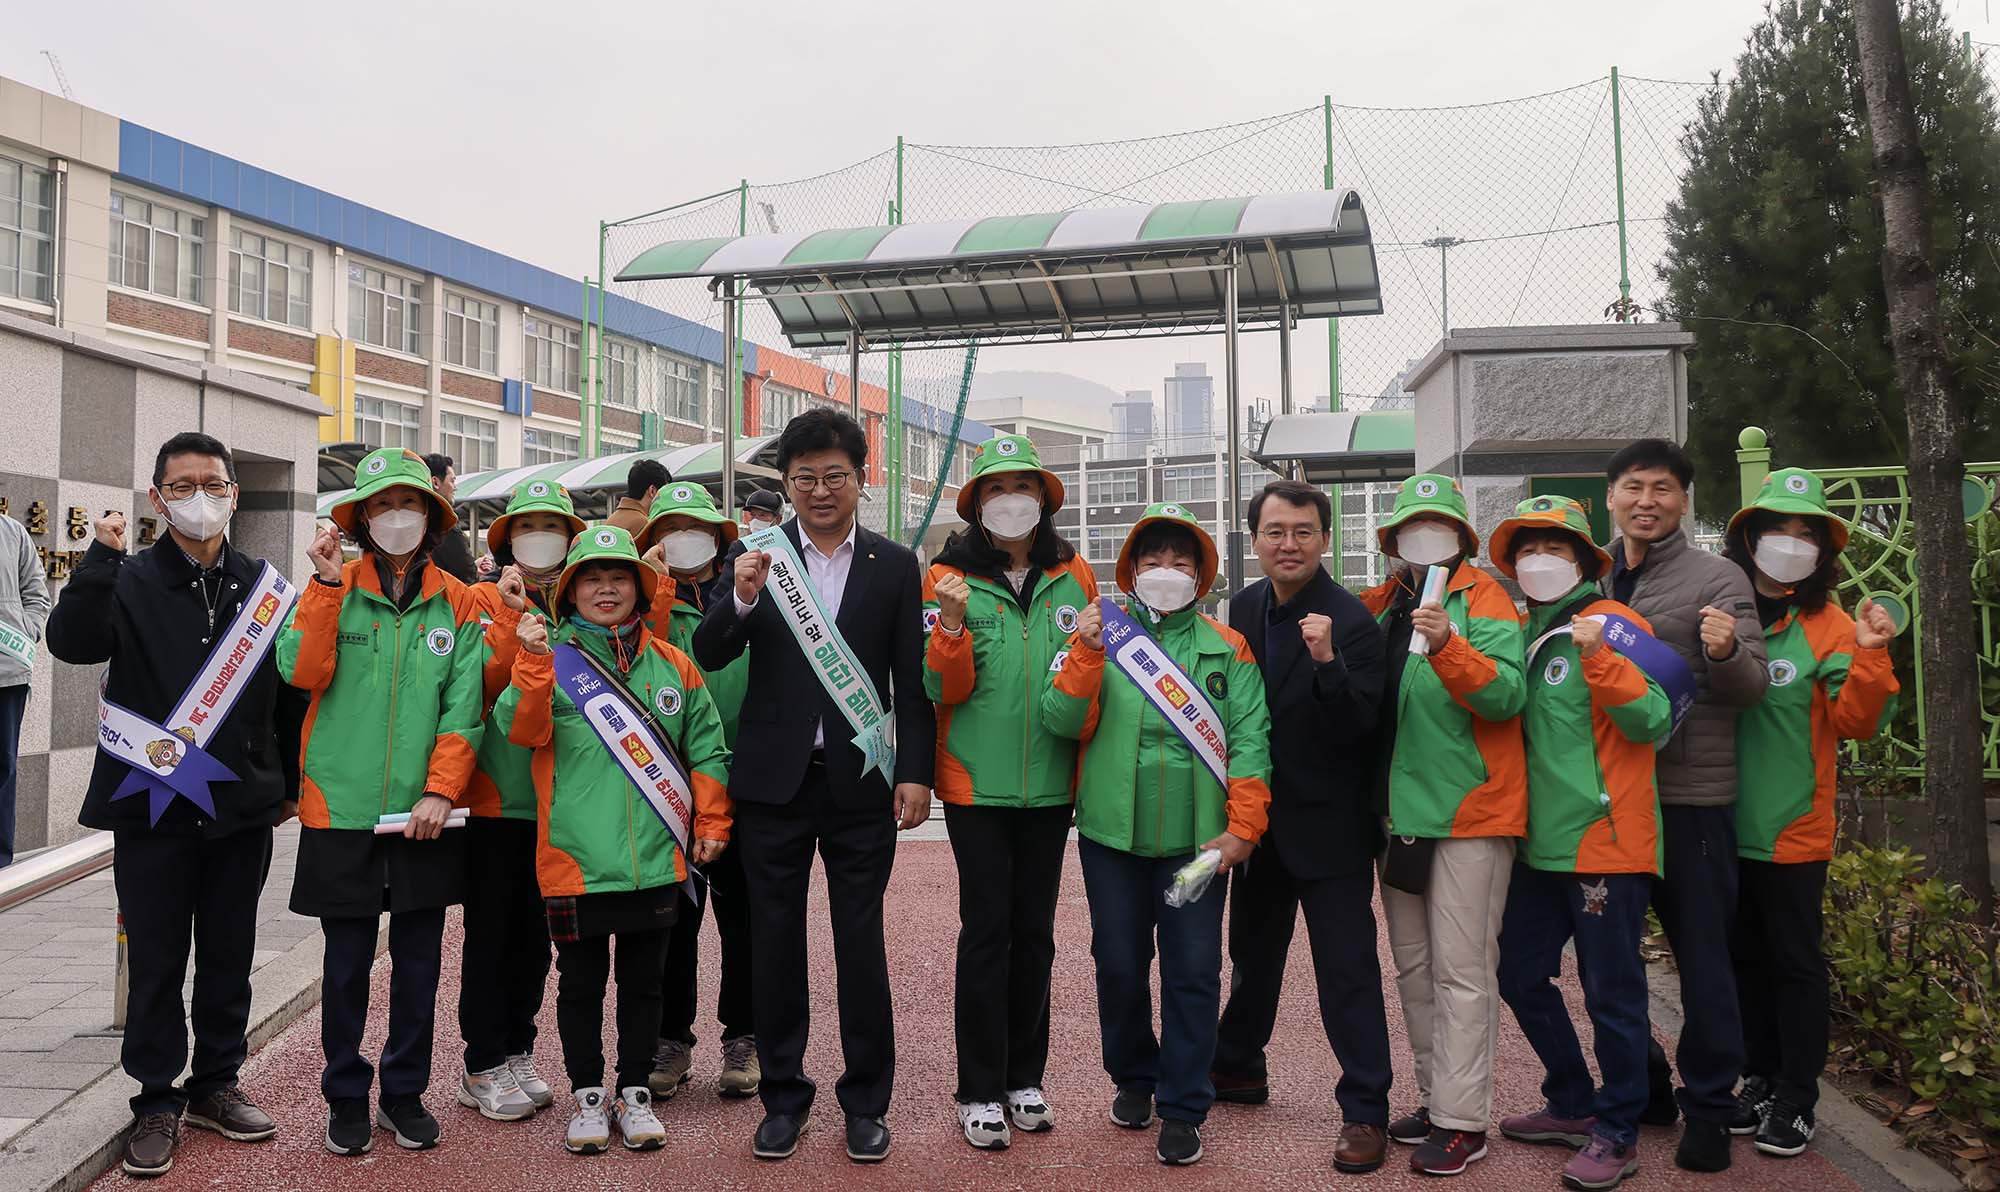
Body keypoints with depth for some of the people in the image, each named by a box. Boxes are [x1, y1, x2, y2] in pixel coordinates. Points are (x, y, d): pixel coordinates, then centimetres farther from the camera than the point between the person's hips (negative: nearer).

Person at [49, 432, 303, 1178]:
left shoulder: (265, 587, 5)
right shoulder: (129, 582, -1)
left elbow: (290, 690, 9)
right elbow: (72, 642, -19)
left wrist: (291, 783, 10)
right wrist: (99, 559, -27)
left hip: (243, 808, 2)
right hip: (152, 806, -2)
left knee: (229, 957, 12)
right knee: (157, 963, 6)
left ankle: (216, 1085, 27)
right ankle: (157, 1102, 20)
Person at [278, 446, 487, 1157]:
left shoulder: (457, 604, 4)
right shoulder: (331, 589, 3)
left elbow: (464, 706, -2)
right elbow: (302, 672, -13)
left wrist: (441, 790, -11)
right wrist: (327, 585, -18)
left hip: (424, 815, 1)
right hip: (343, 810, -1)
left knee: (418, 963, 10)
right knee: (346, 963, 8)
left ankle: (406, 1094, 25)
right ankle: (346, 1098, 23)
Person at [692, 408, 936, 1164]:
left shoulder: (895, 566, 3)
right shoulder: (757, 559, 3)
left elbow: (912, 681, 2)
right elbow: (709, 657, -5)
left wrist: (915, 773, -5)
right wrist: (742, 598, -23)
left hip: (860, 784, -1)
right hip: (775, 782, 1)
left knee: (861, 944, 7)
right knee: (775, 943, 10)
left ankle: (866, 1100, 20)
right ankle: (783, 1094, 24)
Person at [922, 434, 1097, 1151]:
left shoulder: (1074, 577, 5)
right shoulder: (950, 578, -2)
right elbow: (945, 690, -7)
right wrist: (953, 623, -23)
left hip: (1049, 783, 3)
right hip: (977, 783, -3)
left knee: (1035, 930, 11)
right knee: (986, 930, -1)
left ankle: (1024, 1078, 25)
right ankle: (979, 1091, 11)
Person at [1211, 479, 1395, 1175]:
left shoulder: (1352, 622, -17)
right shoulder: (1244, 607, 2)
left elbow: (1360, 728, -23)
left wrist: (1327, 661, -37)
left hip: (1328, 824, -7)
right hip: (1260, 815, 7)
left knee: (1346, 968, -1)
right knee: (1252, 949, 22)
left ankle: (1365, 1111, 11)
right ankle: (1239, 1070, 40)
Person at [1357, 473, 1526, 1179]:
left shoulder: (1484, 599, -5)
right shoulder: (1381, 606, 12)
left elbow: (1507, 695, -19)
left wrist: (1446, 645, -32)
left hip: (1470, 809, -7)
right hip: (1399, 809, 7)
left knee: (1461, 969, -4)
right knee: (1414, 966, 12)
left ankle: (1463, 1120, 2)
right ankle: (1437, 1097, 24)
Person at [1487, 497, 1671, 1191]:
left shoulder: (1612, 624, -8)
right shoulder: (1525, 633, 12)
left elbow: (1651, 722, -17)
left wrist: (1601, 659, -28)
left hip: (1605, 841, -8)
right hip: (1543, 843, 8)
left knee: (1611, 991, 1)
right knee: (1521, 976, 14)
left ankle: (1617, 1134, 15)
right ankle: (1573, 1106, 30)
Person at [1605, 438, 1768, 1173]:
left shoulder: (1716, 578, -5)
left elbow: (1752, 687, -10)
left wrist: (1726, 653, -30)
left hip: (1690, 796, -5)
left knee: (1702, 955, 5)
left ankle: (1708, 1108, 19)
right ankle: (1642, 1086, 31)